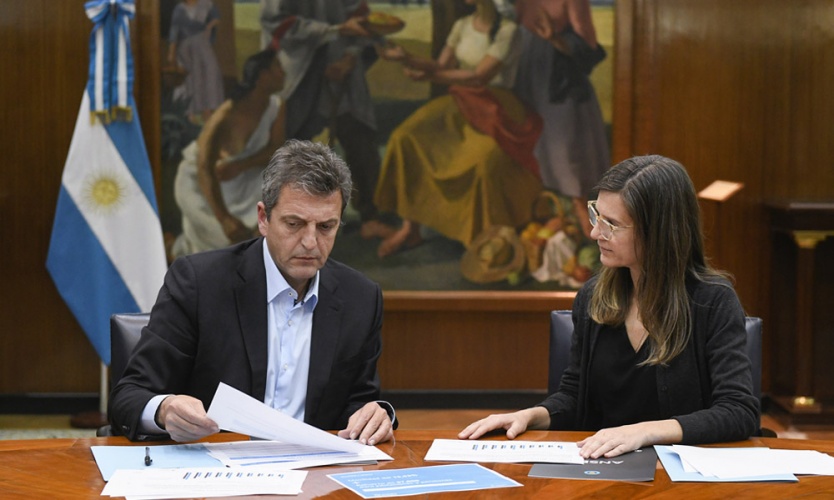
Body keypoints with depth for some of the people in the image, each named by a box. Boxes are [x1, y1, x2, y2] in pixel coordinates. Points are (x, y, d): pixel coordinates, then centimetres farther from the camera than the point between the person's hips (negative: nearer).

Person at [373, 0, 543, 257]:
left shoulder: (507, 30, -11)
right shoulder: (462, 26, 9)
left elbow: (480, 77, -16)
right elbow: (442, 66, 4)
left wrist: (429, 76, -16)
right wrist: (406, 58, -12)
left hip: (494, 109, -6)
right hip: (461, 103, 6)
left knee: (487, 157, -35)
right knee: (407, 137, -16)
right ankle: (409, 228, -10)